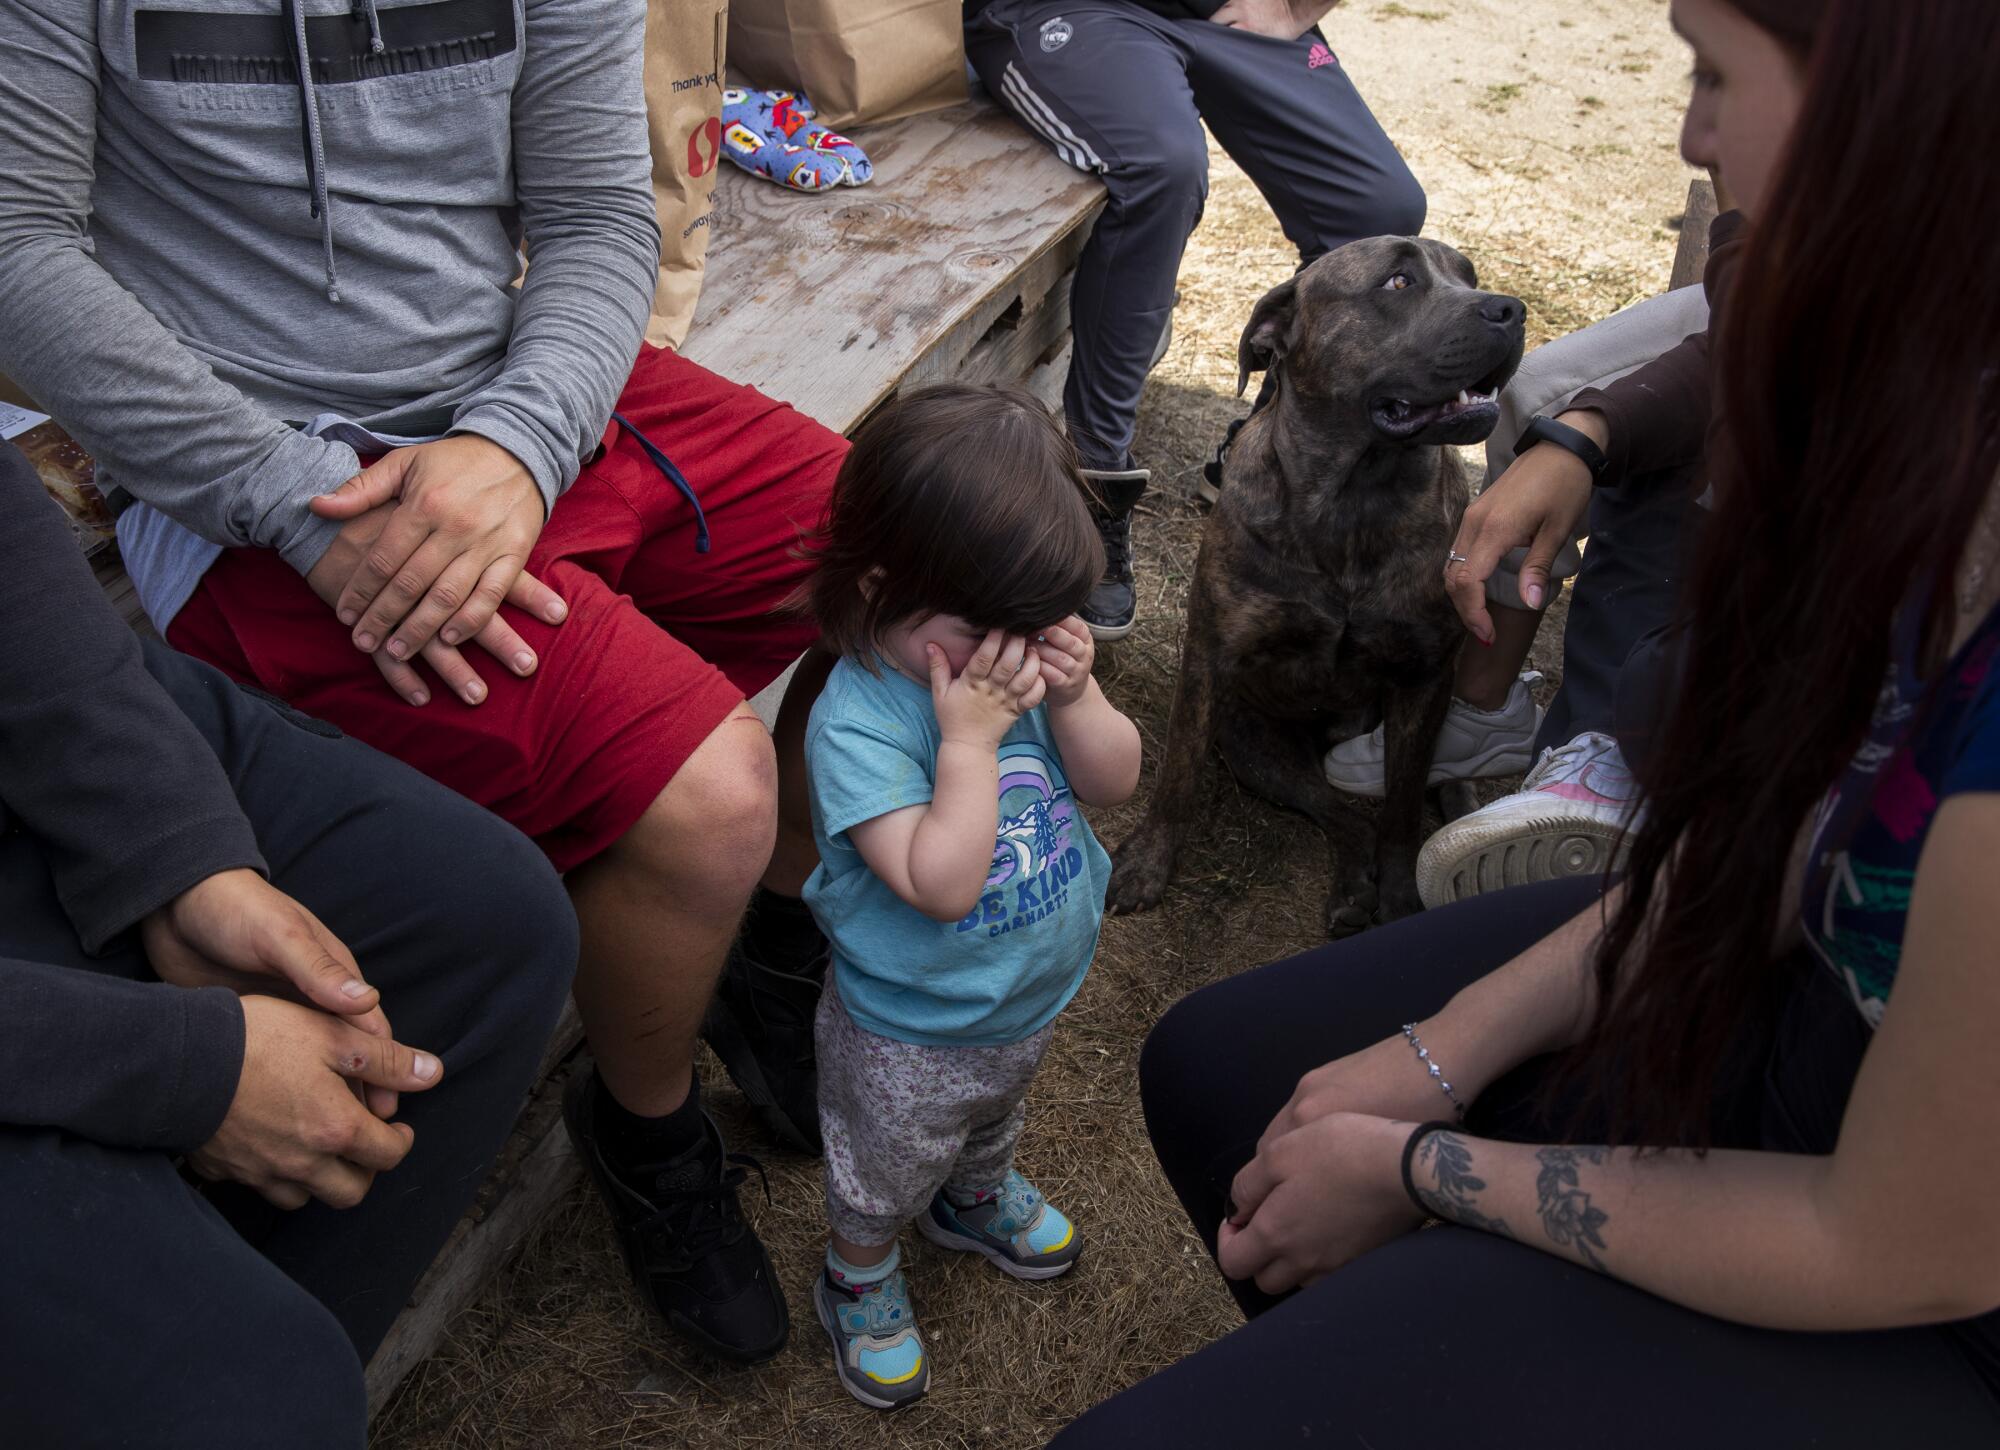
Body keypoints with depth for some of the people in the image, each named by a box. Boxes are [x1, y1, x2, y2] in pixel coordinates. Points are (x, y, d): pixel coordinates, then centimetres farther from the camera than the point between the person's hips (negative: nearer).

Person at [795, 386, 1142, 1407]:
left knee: (993, 1122, 36)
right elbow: (942, 885, -38)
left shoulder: (1021, 652, -15)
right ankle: (861, 1282, 53)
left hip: (1031, 996, 6)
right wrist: (970, 736, -39)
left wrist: (1072, 696, -29)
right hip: (912, 1035, -6)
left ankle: (979, 1199, 67)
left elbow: (1114, 781, -11)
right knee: (885, 1174, 23)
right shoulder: (857, 719, -34)